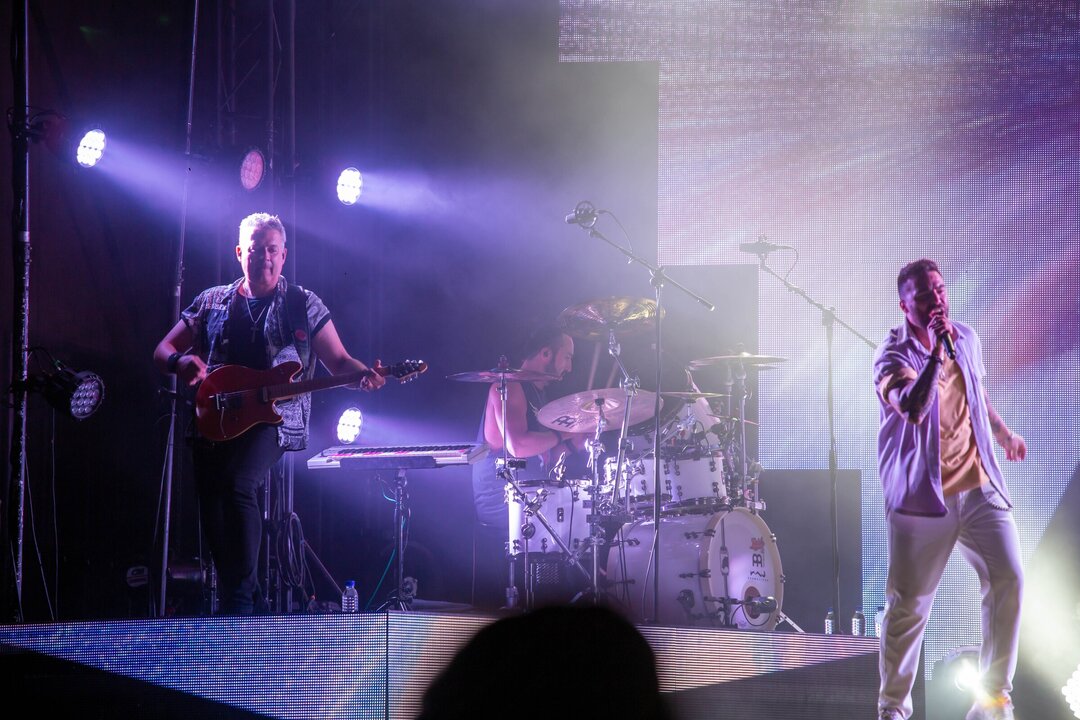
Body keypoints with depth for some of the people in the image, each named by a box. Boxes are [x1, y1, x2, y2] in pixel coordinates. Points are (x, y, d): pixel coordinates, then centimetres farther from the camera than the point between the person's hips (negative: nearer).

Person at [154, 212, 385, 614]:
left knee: (238, 483, -29)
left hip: (274, 419, -4)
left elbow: (338, 361, 8)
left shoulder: (302, 305, 9)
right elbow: (162, 352, 15)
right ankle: (236, 605, 15)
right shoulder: (211, 303, 16)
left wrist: (363, 375, -15)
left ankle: (239, 601, -21)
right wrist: (181, 362, -9)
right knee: (212, 507, -4)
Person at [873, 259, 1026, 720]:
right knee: (909, 603, -1)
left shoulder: (967, 339, 8)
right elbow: (913, 408, -30)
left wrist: (1002, 430, 37)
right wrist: (938, 349, -29)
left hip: (980, 487, 5)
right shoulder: (894, 354, -11)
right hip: (922, 496, -5)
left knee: (1008, 581, -5)